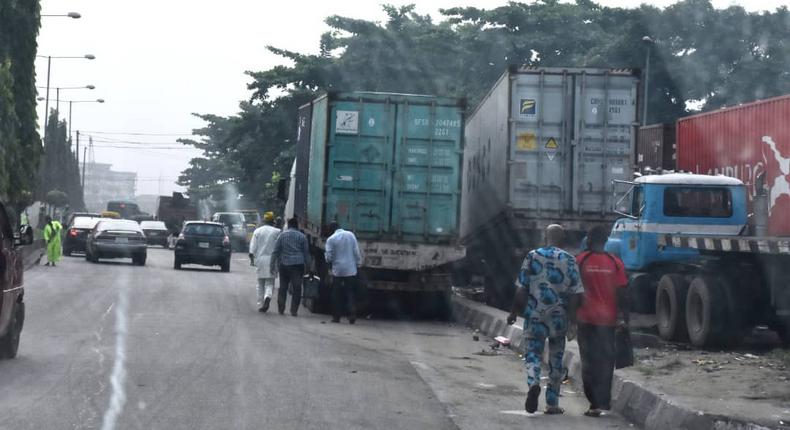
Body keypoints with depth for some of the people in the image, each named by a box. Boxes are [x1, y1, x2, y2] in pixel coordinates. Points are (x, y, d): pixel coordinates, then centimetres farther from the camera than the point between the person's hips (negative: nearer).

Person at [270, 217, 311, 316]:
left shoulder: (282, 235, 6)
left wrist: (273, 265, 7)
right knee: (297, 288, 1)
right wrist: (307, 265, 12)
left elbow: (275, 251, 4)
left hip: (284, 264, 1)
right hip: (298, 264, -1)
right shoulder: (302, 236, 4)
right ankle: (294, 310, -4)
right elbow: (306, 252, 6)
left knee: (283, 287, 11)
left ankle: (281, 309, 10)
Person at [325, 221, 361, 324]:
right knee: (351, 293, 6)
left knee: (337, 295, 8)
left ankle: (336, 316, 9)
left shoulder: (331, 239, -7)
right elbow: (357, 252, 1)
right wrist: (358, 264, 10)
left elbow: (329, 257, -5)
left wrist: (329, 262, 17)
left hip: (337, 270, -2)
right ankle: (352, 314, -8)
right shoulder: (350, 235, 1)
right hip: (351, 270, 2)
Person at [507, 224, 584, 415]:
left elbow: (521, 289, -4)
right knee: (556, 359, 12)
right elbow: (576, 293, -7)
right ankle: (552, 403, 16)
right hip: (559, 317, 1)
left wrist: (514, 312, 5)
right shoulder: (569, 260, -3)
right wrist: (571, 314, 6)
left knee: (532, 352, 4)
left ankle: (533, 383, -26)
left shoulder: (532, 256, -2)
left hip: (534, 315, -1)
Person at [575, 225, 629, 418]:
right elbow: (621, 293, 1)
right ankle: (603, 401, 12)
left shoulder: (581, 260, -3)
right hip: (608, 319, 2)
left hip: (586, 319, -2)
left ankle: (595, 403, -4)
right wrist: (623, 317, 7)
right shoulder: (615, 262, 1)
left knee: (589, 361, 3)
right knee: (605, 361, 10)